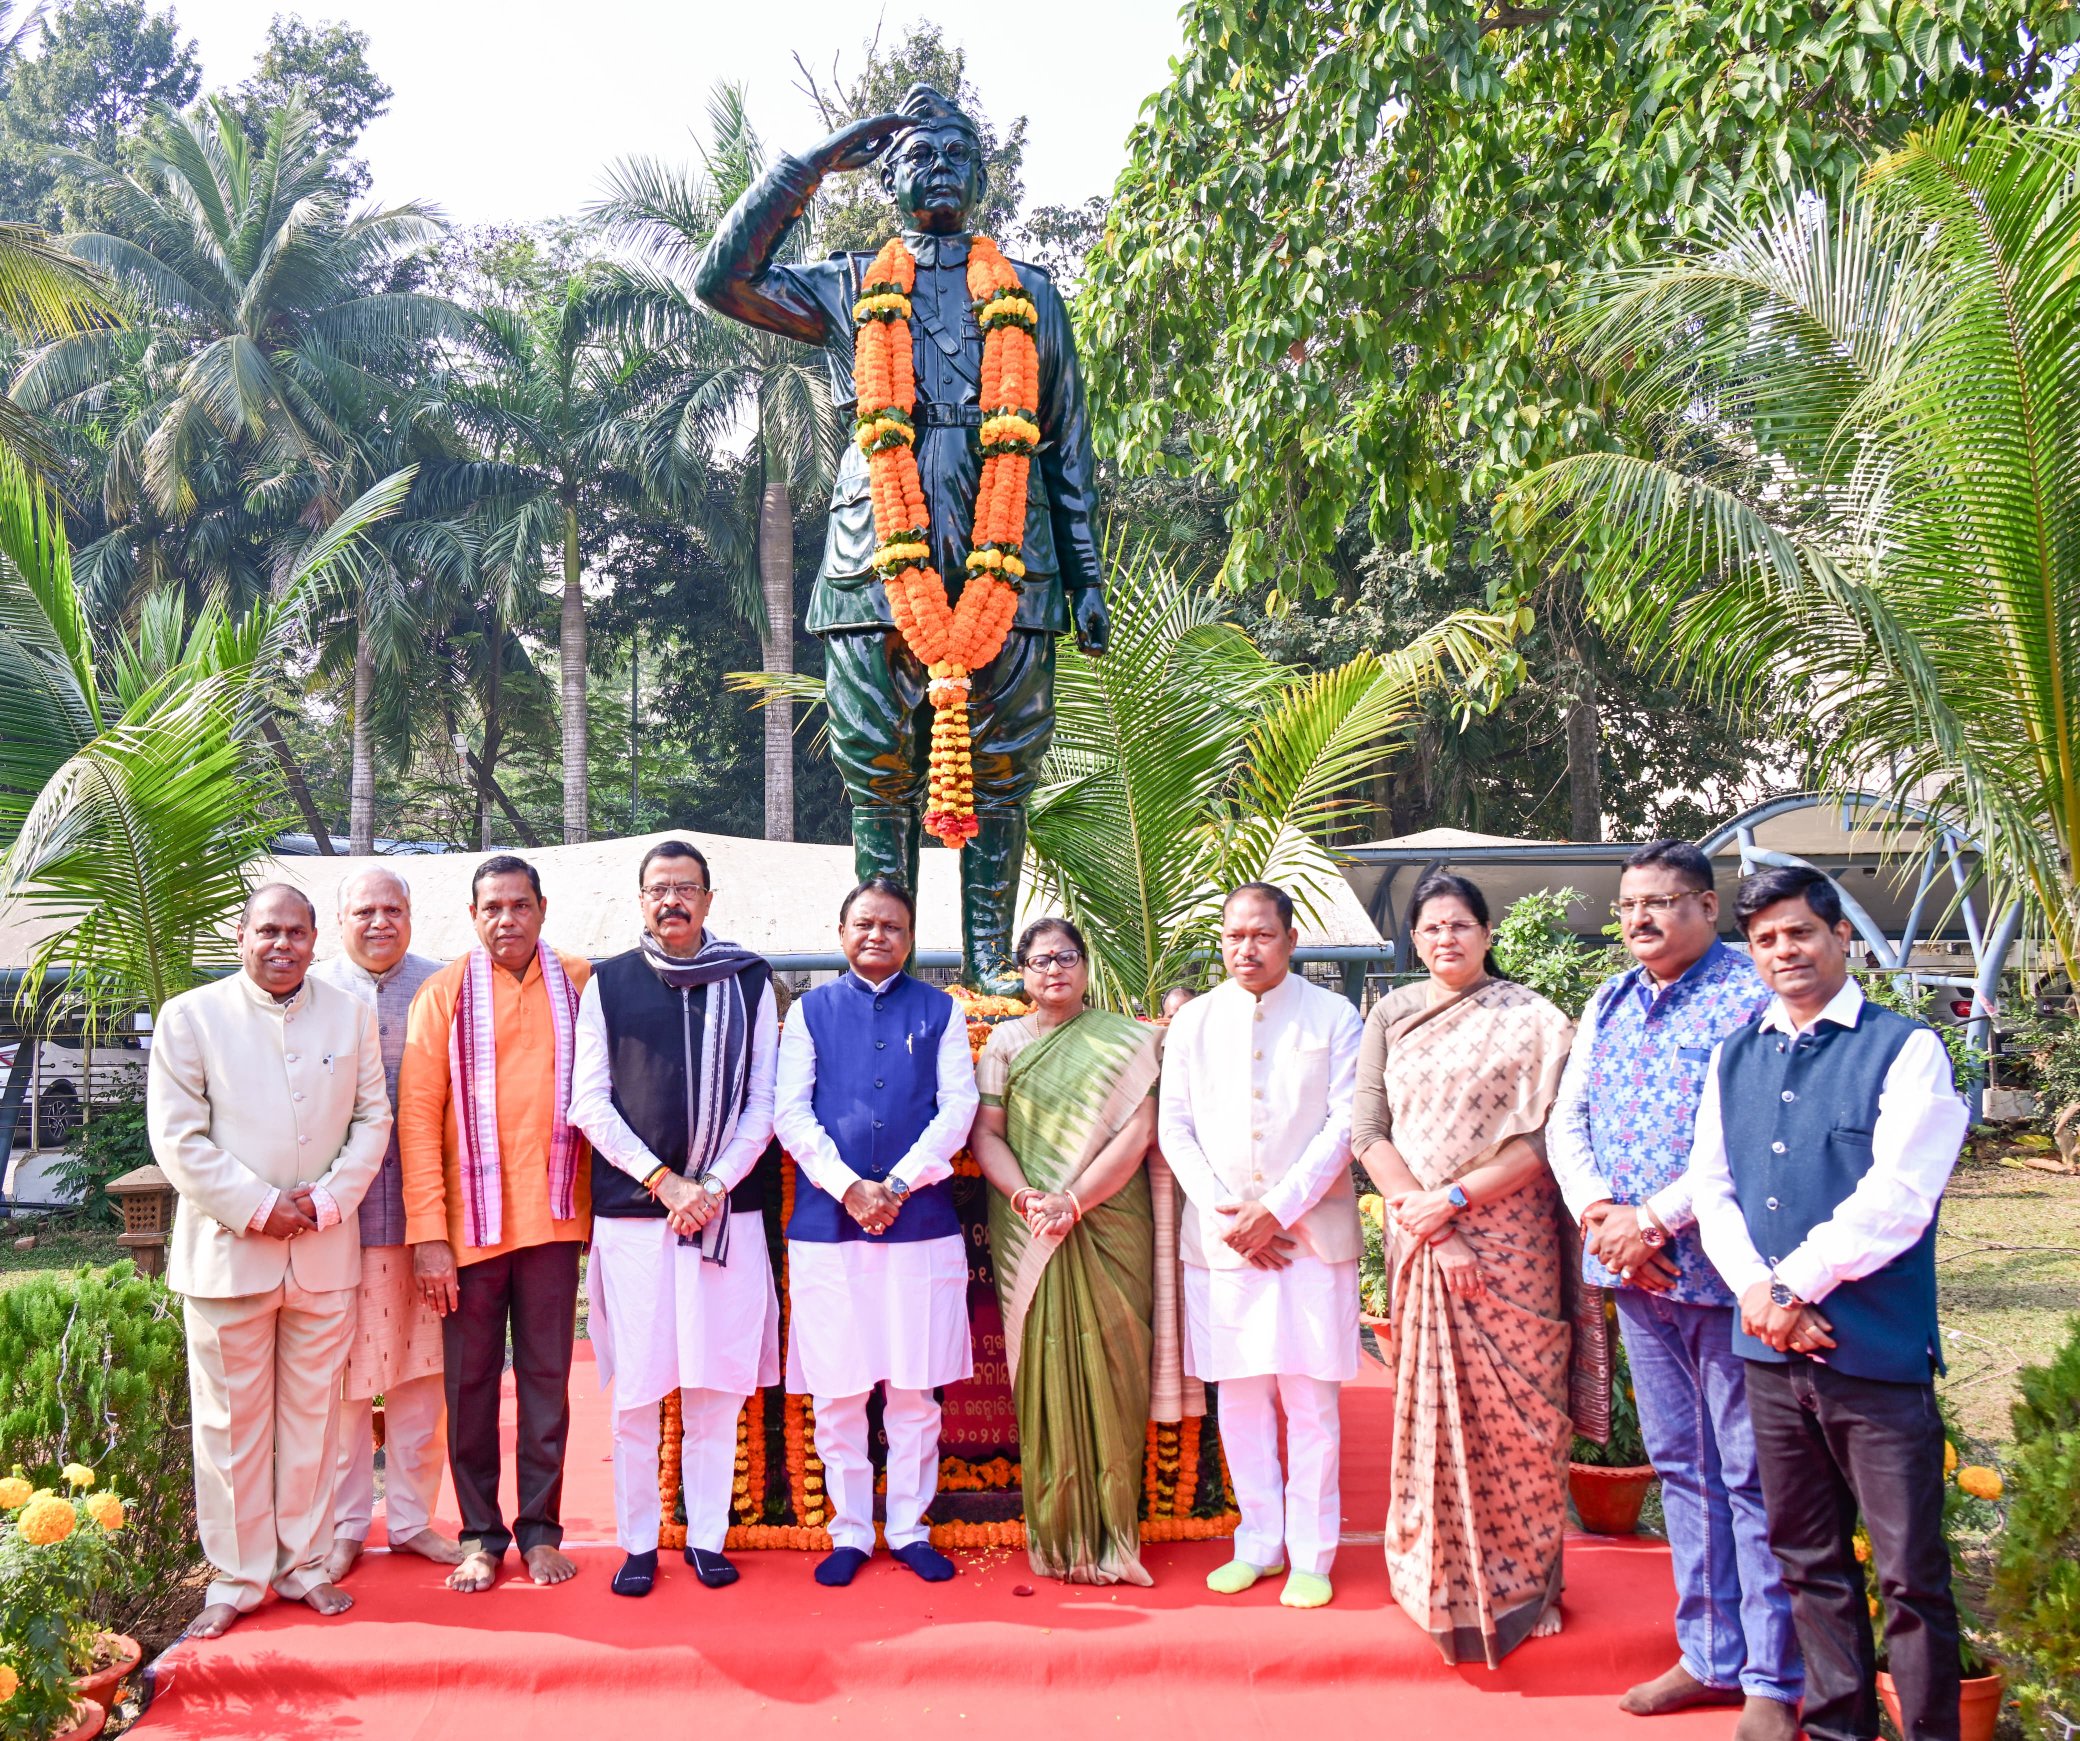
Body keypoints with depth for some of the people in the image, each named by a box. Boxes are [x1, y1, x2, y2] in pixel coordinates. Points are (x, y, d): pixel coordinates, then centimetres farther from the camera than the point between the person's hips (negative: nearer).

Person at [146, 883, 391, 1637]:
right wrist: (259, 1208, -13)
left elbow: (372, 1118, 6)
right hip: (225, 1252, -2)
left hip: (325, 1251, 2)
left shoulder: (351, 1016, 7)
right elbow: (177, 1138, -6)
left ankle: (303, 1564, 23)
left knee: (312, 1415, 10)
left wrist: (329, 1199, -8)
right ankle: (236, 1577, 17)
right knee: (231, 1421, 4)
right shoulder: (190, 1016, -1)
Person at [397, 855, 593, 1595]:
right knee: (471, 1381, 8)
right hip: (469, 1223, -1)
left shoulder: (578, 983, 4)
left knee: (546, 1376, 7)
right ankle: (480, 1534, 20)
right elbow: (417, 1112, -2)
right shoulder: (445, 992, 0)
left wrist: (602, 1197, -1)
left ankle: (540, 1528, 19)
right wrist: (428, 1231, -9)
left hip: (553, 1218, 1)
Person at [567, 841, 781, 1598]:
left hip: (726, 1208, 1)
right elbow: (589, 1103, 2)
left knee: (717, 1381, 4)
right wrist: (663, 1181, -6)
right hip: (632, 1208, 0)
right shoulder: (608, 983, 6)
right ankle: (638, 1541, 15)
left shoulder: (749, 982, 7)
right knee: (636, 1386, 2)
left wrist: (714, 1184, -7)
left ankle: (707, 1535, 16)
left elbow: (762, 1100, 5)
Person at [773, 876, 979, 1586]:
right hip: (827, 1223, 0)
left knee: (916, 1388, 5)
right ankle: (850, 1532, 18)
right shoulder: (811, 1010, 8)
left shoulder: (939, 1010, 8)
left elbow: (958, 1107, 0)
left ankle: (910, 1528, 18)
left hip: (921, 1221, 0)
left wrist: (898, 1185, -11)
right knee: (838, 1391, 5)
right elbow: (791, 1113, 1)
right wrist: (848, 1187, -11)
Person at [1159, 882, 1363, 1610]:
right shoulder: (1193, 1021, 9)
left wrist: (1276, 1209, -12)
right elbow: (1175, 1127, 6)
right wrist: (1225, 1215, -6)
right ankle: (1259, 1543, 20)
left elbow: (1346, 1125, -5)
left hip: (1311, 1234, -2)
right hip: (1220, 1238, 2)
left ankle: (1311, 1553, 12)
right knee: (1239, 1393, 7)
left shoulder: (1333, 1017, 2)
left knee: (1311, 1397, 0)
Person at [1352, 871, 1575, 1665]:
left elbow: (1539, 1139, -7)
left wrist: (1452, 1197, -13)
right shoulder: (1391, 1017, 9)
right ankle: (1439, 1577, 17)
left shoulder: (1530, 1020, 0)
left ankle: (1519, 1580, 16)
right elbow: (1368, 1130, 2)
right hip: (1420, 1237, 2)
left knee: (1513, 1407, 1)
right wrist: (1419, 1212, -10)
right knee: (1429, 1403, 5)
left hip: (1511, 1237, -2)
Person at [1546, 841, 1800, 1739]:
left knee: (1750, 1473, 0)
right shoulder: (1607, 1005, 13)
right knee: (1680, 1464, 14)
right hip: (1632, 1269, 7)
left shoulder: (1753, 995, -9)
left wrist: (1653, 1218, -18)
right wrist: (1599, 1212, -7)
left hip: (1721, 1268, -7)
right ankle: (1711, 1655, 26)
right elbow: (1566, 1120, 11)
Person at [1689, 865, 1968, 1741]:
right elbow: (1710, 1186, 9)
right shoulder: (1734, 1058, 12)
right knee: (1807, 1561, 15)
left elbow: (1899, 1196, -13)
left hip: (1876, 1349, -5)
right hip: (1770, 1347, 5)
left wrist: (1795, 1286, -12)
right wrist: (1758, 1289, -6)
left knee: (1910, 1570, 1)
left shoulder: (1905, 1048, -5)